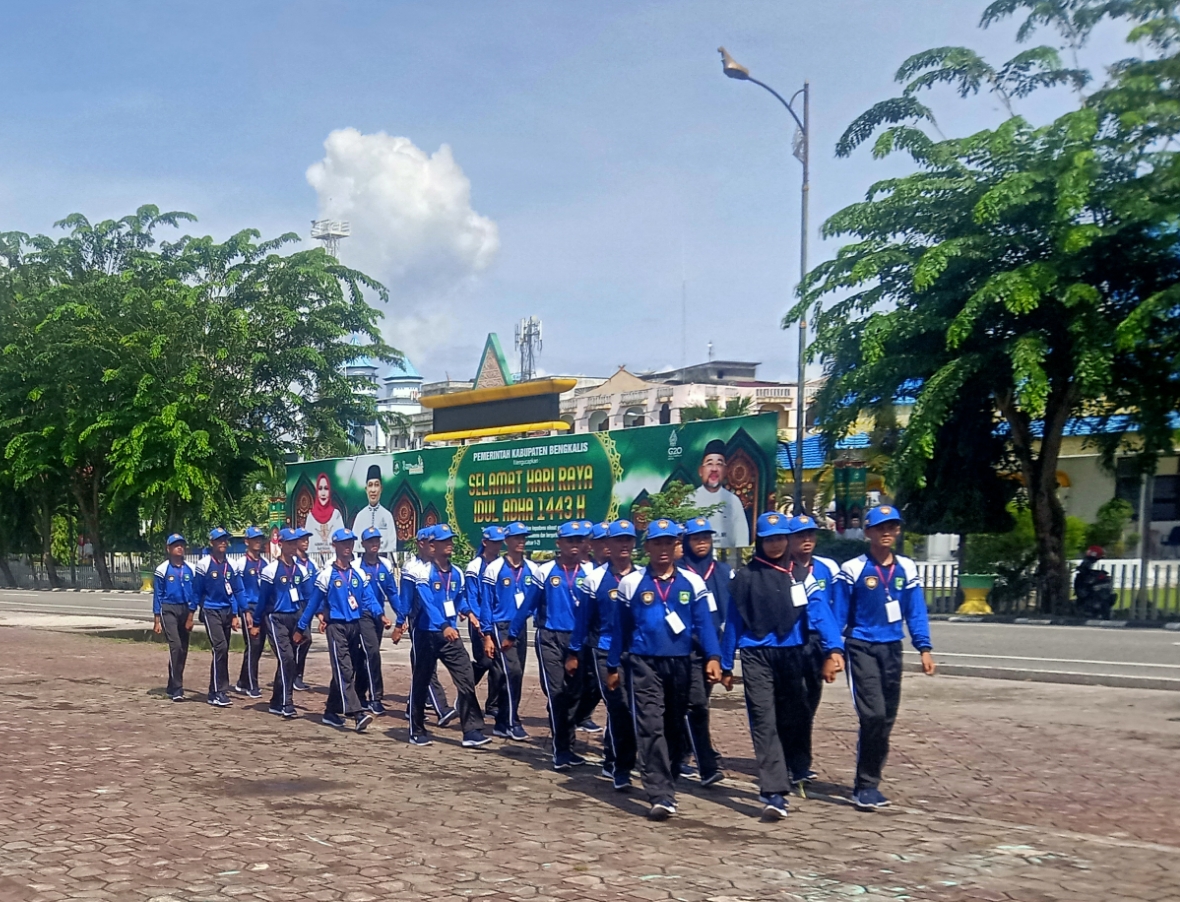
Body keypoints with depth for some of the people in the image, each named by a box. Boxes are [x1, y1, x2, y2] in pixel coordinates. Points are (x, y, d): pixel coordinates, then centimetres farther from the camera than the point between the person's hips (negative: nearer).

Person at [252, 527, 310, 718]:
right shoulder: (271, 569, -8)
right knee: (286, 657, -16)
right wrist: (256, 623, 1)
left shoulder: (300, 570, 8)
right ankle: (286, 703, -13)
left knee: (289, 660, 8)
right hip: (276, 619, -6)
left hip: (296, 619, 6)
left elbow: (308, 597, 12)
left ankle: (277, 702, 19)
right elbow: (262, 597, -3)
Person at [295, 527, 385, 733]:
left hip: (355, 626, 6)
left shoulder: (359, 574, 10)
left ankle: (331, 712, 22)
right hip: (336, 626, -6)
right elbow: (313, 603, 0)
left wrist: (380, 614, -14)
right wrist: (300, 628, 3)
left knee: (343, 671, 11)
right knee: (344, 670, -13)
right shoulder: (326, 575, -4)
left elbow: (368, 598, 5)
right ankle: (357, 714, -23)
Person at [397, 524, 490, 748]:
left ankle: (472, 732, -6)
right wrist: (444, 626, -36)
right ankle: (417, 731, 20)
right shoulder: (424, 572, -11)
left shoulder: (457, 573, 8)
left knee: (466, 679, -6)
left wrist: (469, 612, 0)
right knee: (421, 682, 7)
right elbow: (427, 602, -23)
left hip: (451, 634, 5)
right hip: (427, 634, -5)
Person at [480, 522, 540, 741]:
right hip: (501, 627, -5)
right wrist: (487, 635, -7)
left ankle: (502, 723, 19)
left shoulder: (532, 570, 5)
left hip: (521, 628, 5)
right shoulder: (494, 569, -7)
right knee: (512, 671, -15)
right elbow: (486, 603, -5)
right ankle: (512, 723, -7)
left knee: (514, 674, 8)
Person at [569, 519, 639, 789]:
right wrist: (575, 652, 5)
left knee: (626, 710, 8)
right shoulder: (595, 579, 0)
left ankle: (611, 762, 27)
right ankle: (621, 768, 1)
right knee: (620, 708, -10)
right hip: (605, 653, -2)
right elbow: (584, 617, 4)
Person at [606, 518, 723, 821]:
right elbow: (620, 628, 7)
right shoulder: (631, 583, 2)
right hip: (644, 664, -2)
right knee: (651, 727, -11)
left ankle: (668, 784, 28)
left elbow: (704, 623, 0)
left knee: (675, 727, 12)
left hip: (680, 664, 2)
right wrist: (612, 666, 9)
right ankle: (661, 796, -16)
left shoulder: (692, 582, 3)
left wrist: (713, 657, -13)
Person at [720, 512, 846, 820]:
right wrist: (726, 666, 8)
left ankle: (798, 771, 31)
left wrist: (833, 649, -25)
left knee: (793, 717, 10)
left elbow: (820, 612, -9)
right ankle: (774, 793, -14)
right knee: (764, 722, -9)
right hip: (756, 656, -1)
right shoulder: (745, 577, 6)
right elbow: (733, 622, 8)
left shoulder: (801, 575, 5)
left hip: (792, 655, 1)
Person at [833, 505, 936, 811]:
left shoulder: (907, 569, 6)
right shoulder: (852, 570, -7)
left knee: (886, 719, 7)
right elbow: (838, 614, -4)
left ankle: (869, 784, 19)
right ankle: (866, 785, -1)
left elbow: (916, 612, 8)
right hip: (862, 648, -5)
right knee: (873, 714, -15)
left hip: (892, 649, 5)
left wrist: (924, 648, 0)